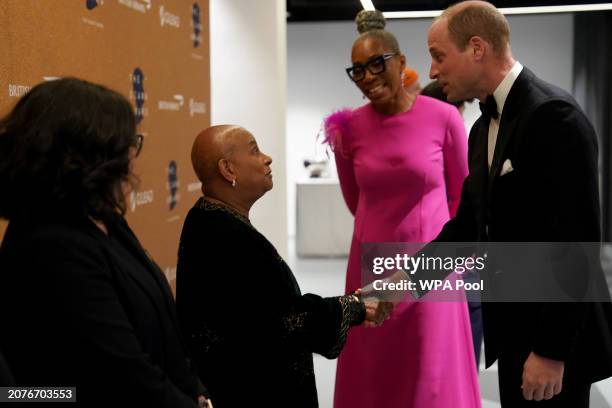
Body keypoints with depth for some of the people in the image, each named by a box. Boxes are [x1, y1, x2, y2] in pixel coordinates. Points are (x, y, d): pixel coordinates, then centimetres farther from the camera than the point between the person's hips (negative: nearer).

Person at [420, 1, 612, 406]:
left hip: (555, 334, -8)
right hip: (514, 327, 9)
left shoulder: (554, 116, -19)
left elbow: (576, 242, -23)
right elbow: (468, 223, 11)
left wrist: (551, 350, -22)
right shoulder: (485, 126, 10)